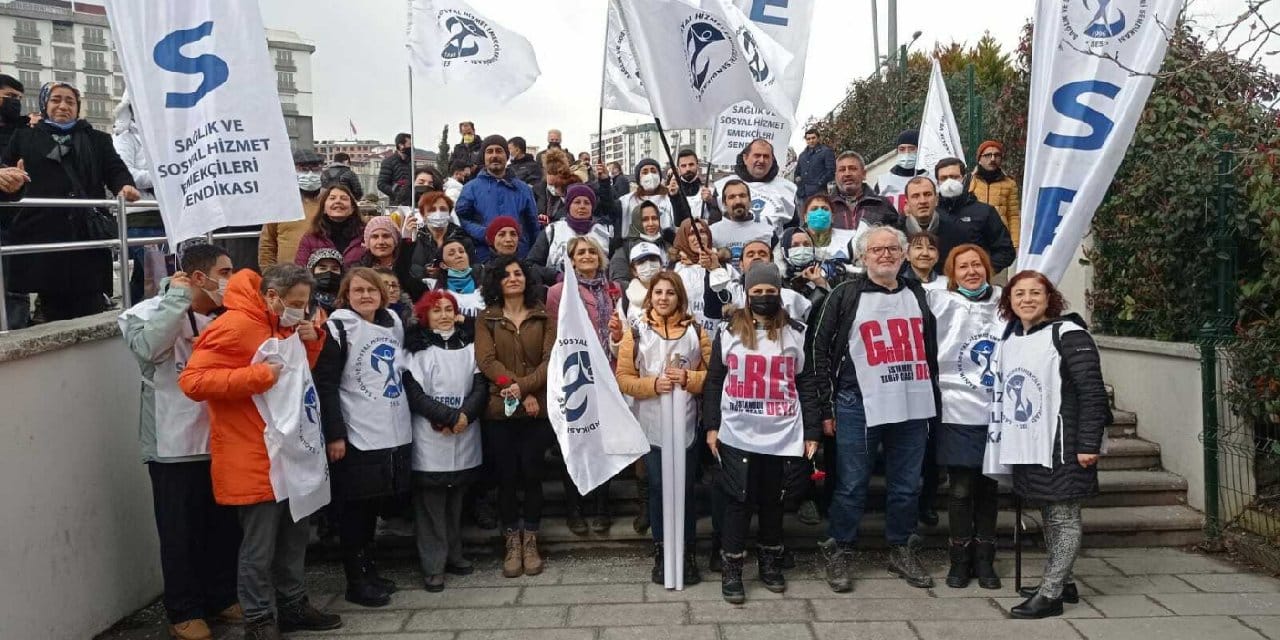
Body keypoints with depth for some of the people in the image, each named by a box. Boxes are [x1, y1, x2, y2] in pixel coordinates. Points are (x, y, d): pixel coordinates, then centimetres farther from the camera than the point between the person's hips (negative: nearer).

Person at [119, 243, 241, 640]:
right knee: (181, 533, 5)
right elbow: (148, 346, -31)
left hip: (221, 442, 6)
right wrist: (177, 297, -23)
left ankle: (222, 598, 32)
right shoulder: (154, 312, -9)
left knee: (226, 527, 15)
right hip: (176, 445, -6)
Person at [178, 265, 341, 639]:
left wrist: (311, 340, 2)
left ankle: (293, 605, 31)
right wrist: (257, 376, -26)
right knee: (260, 544, 1)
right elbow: (192, 381, -22)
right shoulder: (234, 327, -17)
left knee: (295, 532, 18)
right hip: (253, 459, -9)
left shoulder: (282, 326, 10)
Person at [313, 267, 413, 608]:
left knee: (373, 505, 15)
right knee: (354, 508, 3)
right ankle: (356, 581, 12)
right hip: (357, 435, -6)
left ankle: (369, 569, 26)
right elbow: (326, 385, -13)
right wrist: (334, 434, -18)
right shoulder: (339, 328, -8)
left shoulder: (394, 323, 11)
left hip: (395, 432, 6)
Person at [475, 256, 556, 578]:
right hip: (500, 409, 0)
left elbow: (551, 359, -2)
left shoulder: (544, 316, 7)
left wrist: (523, 386, -17)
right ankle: (512, 543, 17)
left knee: (532, 474, 2)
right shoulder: (486, 319, 6)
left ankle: (530, 541, 16)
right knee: (507, 476, 4)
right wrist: (521, 394, -16)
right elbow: (486, 360, -6)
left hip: (539, 408, 0)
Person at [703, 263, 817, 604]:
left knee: (773, 501, 11)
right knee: (738, 501, 1)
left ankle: (770, 563, 28)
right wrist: (711, 426, 0)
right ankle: (731, 570, 11)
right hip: (737, 435, -1)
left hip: (783, 435, 1)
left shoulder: (797, 333, 5)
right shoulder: (729, 333, 4)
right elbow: (714, 381, 6)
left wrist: (811, 432, 4)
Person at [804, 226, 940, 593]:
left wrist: (935, 402, 14)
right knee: (852, 486, 2)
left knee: (907, 487, 11)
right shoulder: (846, 296, 1)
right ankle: (838, 553, 17)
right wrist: (823, 409, -4)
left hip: (913, 409, 4)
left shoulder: (917, 295, 13)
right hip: (859, 408, -4)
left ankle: (901, 551, 27)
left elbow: (931, 351, 19)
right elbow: (820, 351, 0)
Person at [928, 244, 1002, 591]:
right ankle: (960, 558, 18)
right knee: (961, 488, 1)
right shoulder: (941, 302, -2)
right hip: (958, 413, -2)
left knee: (988, 487, 11)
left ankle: (984, 558, 24)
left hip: (998, 412, 3)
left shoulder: (1005, 302, 6)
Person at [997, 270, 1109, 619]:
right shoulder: (1009, 339, 11)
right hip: (1026, 446, 8)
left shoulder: (1068, 334, -11)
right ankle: (1062, 583, 29)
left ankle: (1050, 594, 3)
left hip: (1061, 445, -8)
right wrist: (1007, 438, 19)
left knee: (1065, 517, 1)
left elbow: (1092, 392, -15)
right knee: (1048, 515, 17)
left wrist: (1089, 444, -18)